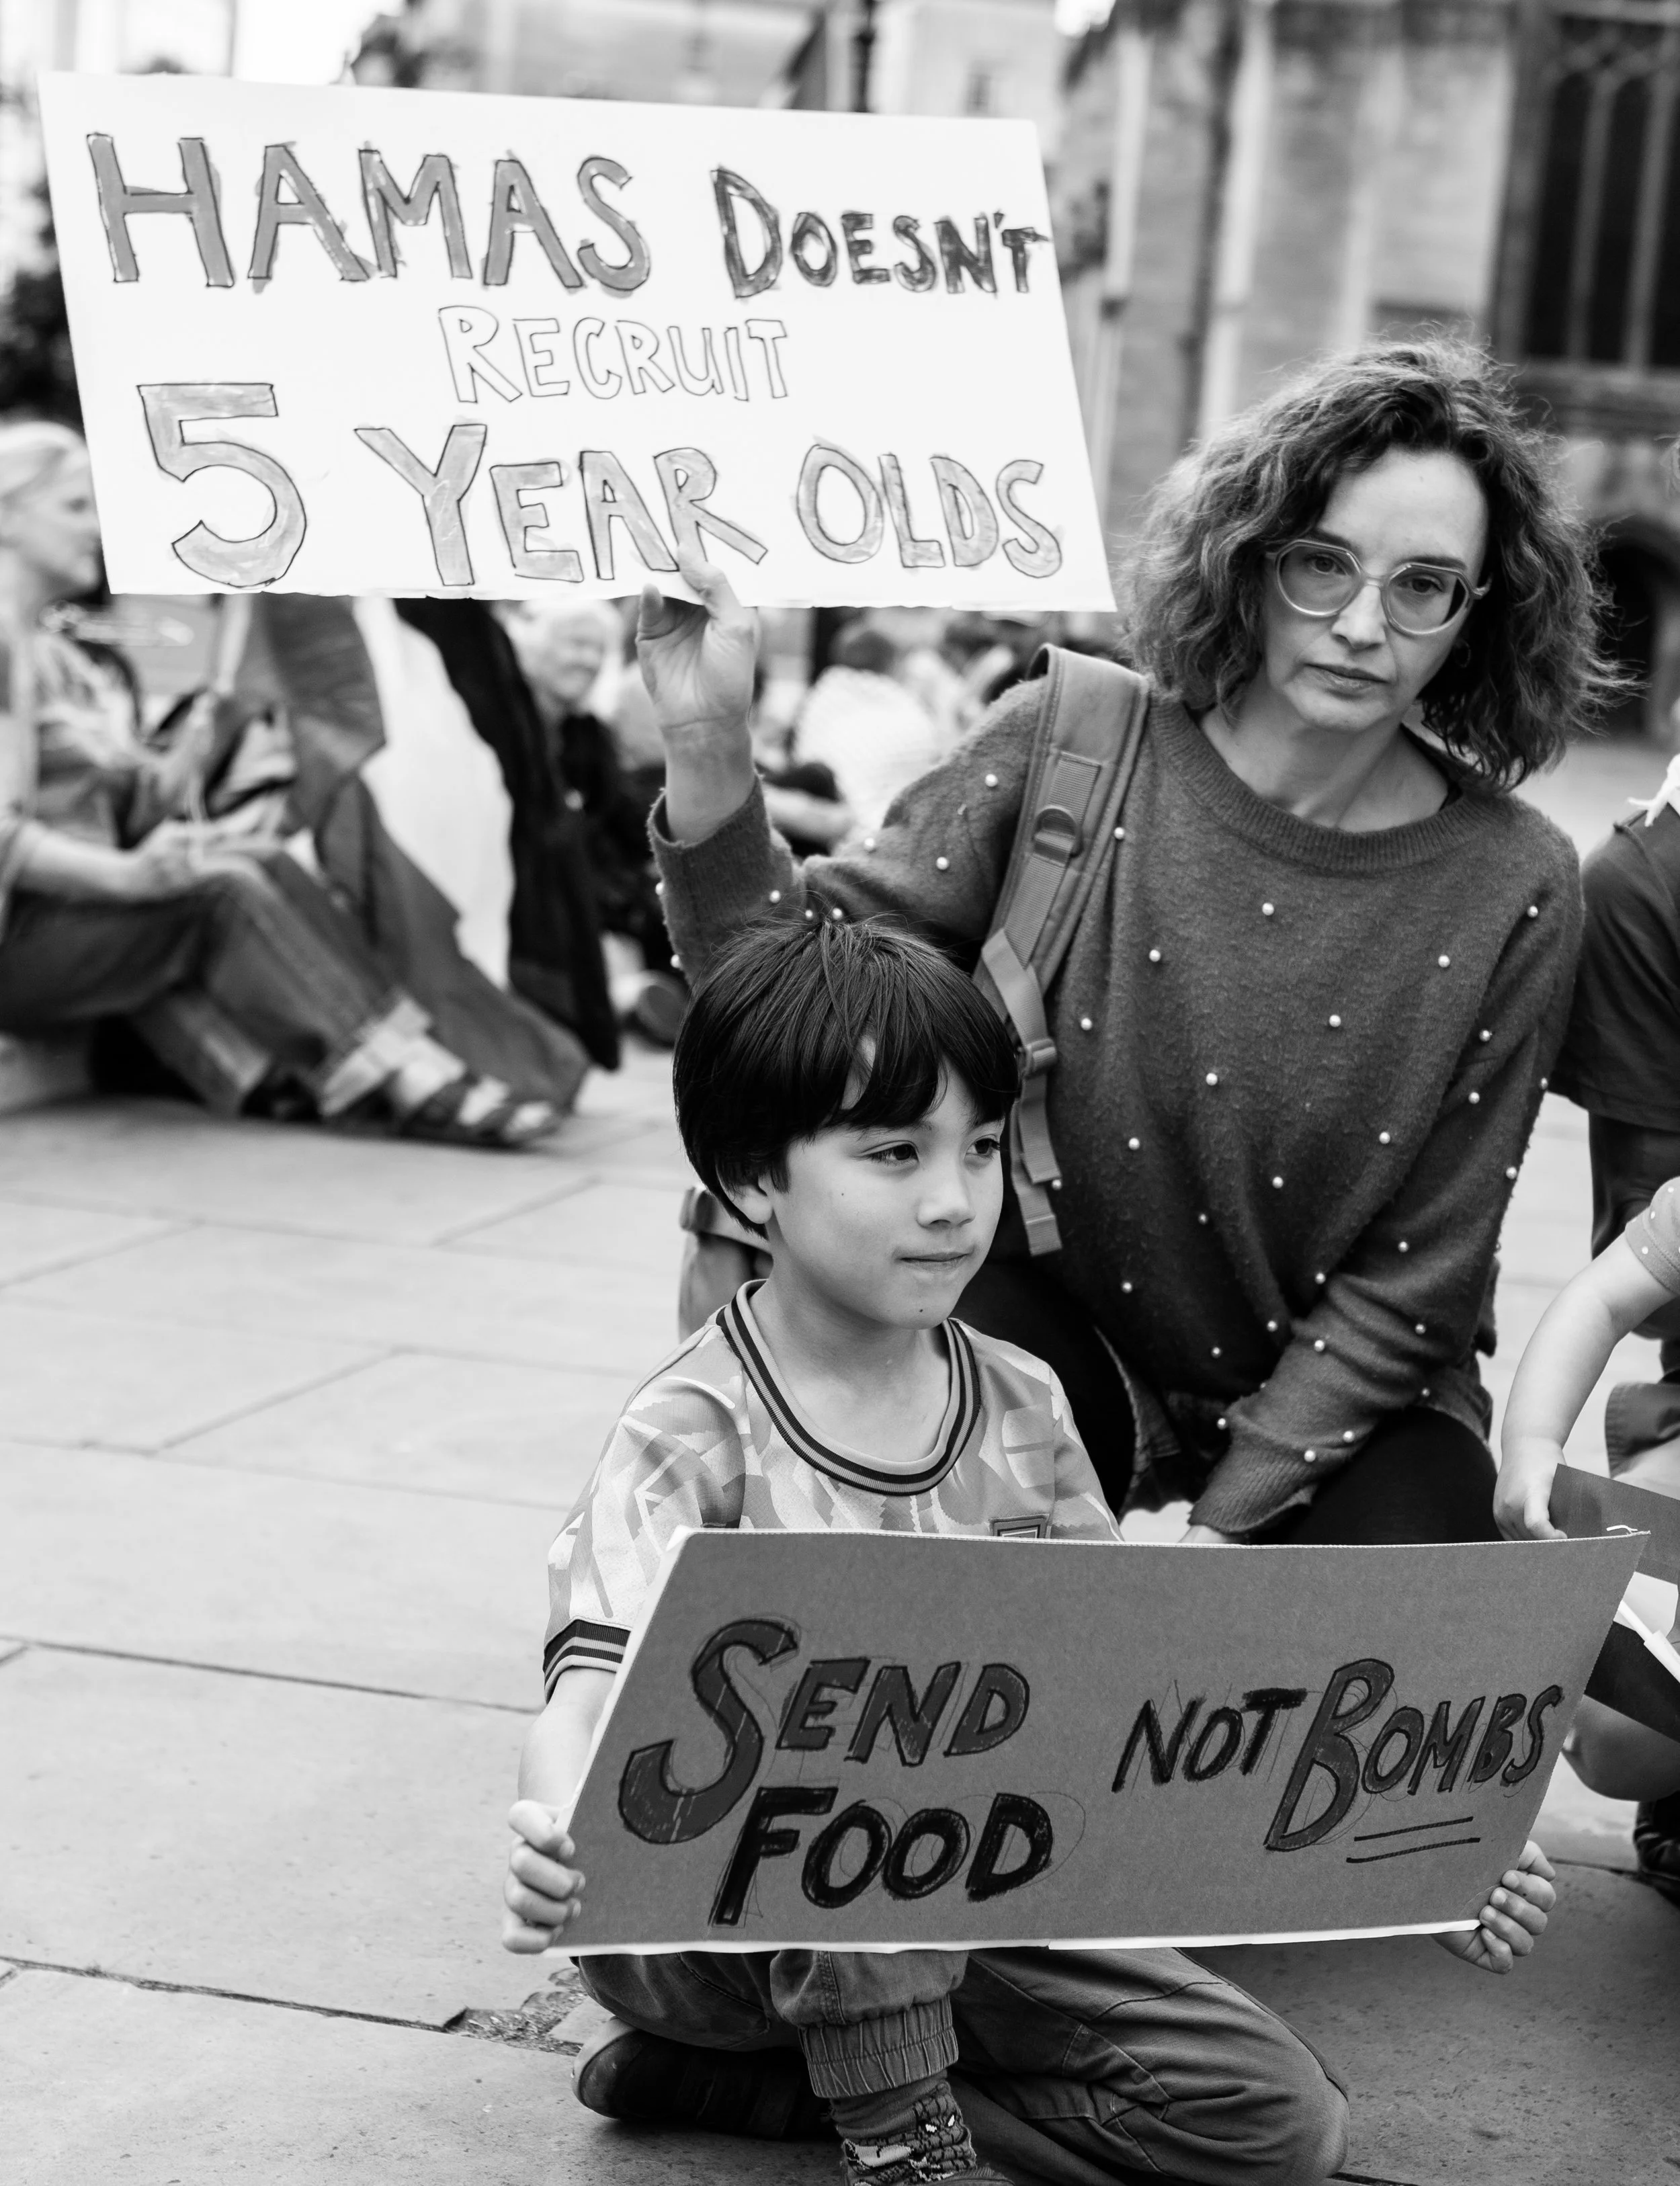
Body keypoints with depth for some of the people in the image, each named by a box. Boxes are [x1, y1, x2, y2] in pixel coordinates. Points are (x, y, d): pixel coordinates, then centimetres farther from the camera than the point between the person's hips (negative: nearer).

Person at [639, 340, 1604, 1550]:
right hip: (1059, 1339, 0)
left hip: (1337, 1397, 1)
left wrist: (1222, 1529, -13)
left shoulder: (1513, 892, -11)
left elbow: (1407, 1291, -7)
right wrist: (709, 745, -24)